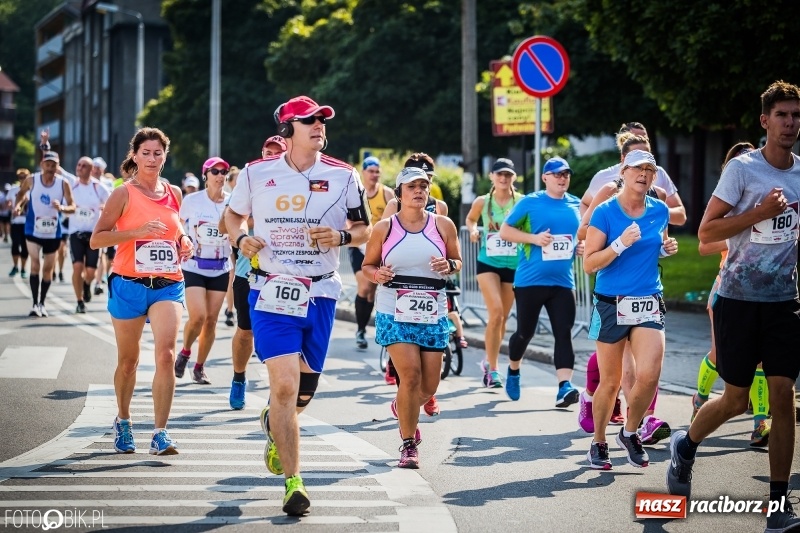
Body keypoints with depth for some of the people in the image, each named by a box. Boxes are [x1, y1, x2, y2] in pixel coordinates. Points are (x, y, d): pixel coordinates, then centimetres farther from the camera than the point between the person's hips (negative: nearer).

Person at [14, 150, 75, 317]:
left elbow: (72, 207, -9)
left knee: (48, 268, 11)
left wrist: (62, 208, -30)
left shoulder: (63, 183, -10)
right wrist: (18, 204, -9)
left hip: (53, 233, 1)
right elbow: (21, 193, 11)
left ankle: (42, 303, 26)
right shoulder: (31, 180, -9)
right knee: (35, 264, -14)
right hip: (33, 231, -1)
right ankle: (35, 304, -11)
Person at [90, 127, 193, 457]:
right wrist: (138, 231, -19)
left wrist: (183, 241, 7)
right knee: (128, 360, 10)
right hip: (129, 284, -2)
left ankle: (160, 433, -15)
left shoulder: (174, 194, 10)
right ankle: (123, 422, 33)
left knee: (166, 355, -15)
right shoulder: (124, 195, -3)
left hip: (168, 284, 2)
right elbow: (96, 239, -9)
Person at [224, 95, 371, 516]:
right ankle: (293, 482, -8)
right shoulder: (257, 173, 0)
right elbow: (233, 214, 15)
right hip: (272, 292, -2)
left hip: (320, 295, 2)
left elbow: (364, 228, 10)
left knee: (303, 392, 10)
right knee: (285, 385, -15)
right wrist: (241, 239, -6)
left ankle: (273, 421, 47)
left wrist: (341, 236, -11)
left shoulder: (343, 176, 1)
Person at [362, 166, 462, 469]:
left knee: (428, 386, 3)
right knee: (410, 374, -17)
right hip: (394, 313, -2)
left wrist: (448, 266, -9)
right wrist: (377, 274, -14)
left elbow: (457, 261, 14)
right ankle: (408, 446, -3)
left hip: (433, 313, 3)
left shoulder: (443, 225, 4)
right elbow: (367, 265, 9)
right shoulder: (384, 228, 1)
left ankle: (402, 408, 40)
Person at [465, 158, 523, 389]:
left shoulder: (522, 202, -4)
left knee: (502, 318, 10)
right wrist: (473, 230, -2)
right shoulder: (482, 202, 0)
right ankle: (492, 368, -8)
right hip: (488, 263, -1)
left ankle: (489, 362, 31)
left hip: (513, 265, 1)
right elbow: (470, 219, 19)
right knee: (496, 313, -17)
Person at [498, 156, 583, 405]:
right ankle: (513, 371, 35)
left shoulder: (577, 205, 9)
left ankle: (564, 387, -16)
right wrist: (534, 238, -15)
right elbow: (505, 231, -1)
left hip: (563, 282, 3)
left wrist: (582, 246, 1)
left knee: (564, 334, -9)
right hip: (530, 280, -3)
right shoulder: (530, 203, -3)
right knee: (524, 332, 8)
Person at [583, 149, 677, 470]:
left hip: (649, 304, 3)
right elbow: (589, 264, -9)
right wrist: (621, 243, -21)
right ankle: (598, 443, 25)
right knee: (610, 381, 5)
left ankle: (630, 433, 10)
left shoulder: (660, 211, 6)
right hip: (611, 305, -3)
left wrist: (666, 249, 2)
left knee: (649, 375, -15)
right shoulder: (605, 213, -6)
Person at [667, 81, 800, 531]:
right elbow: (707, 231, -12)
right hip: (739, 300, -3)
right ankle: (686, 446, 34)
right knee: (736, 400, 4)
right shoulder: (743, 169, -9)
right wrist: (760, 212, -20)